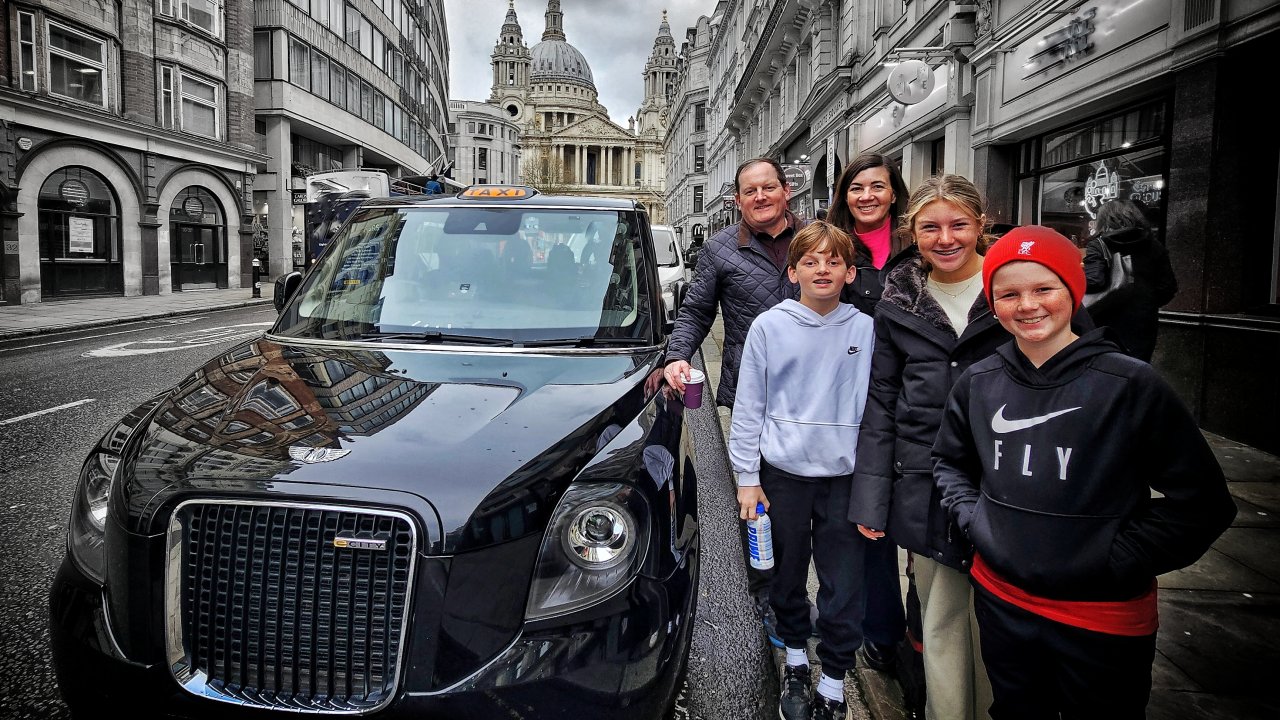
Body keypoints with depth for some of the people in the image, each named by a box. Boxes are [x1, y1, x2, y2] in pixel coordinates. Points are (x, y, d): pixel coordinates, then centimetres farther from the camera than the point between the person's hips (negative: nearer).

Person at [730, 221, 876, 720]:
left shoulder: (864, 329, 1)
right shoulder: (768, 327, -2)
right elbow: (748, 407, 0)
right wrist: (747, 478, -3)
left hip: (844, 474, 0)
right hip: (783, 473, 0)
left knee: (844, 591, 4)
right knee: (787, 577, 15)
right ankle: (796, 665, 37)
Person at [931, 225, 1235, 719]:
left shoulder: (1131, 385, -13)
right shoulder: (978, 383, -2)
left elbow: (1200, 502, -10)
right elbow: (949, 462, 14)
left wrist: (1116, 561, -14)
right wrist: (974, 521, -1)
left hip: (1105, 622, -3)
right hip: (1000, 603, 4)